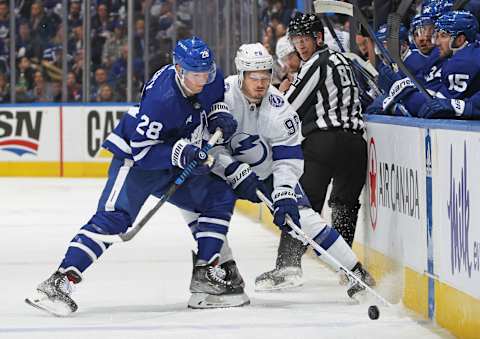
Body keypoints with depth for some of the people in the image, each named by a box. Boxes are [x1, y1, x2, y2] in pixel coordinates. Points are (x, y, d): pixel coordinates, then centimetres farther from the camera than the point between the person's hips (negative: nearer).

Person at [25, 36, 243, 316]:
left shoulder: (209, 78, -9)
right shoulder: (161, 99, -32)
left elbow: (214, 98, 17)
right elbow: (142, 151, -28)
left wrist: (219, 115, -3)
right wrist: (180, 153, -38)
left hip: (176, 165, 8)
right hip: (135, 159, -8)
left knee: (221, 197, 0)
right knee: (114, 216, -25)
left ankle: (205, 275, 5)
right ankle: (59, 282, -32)